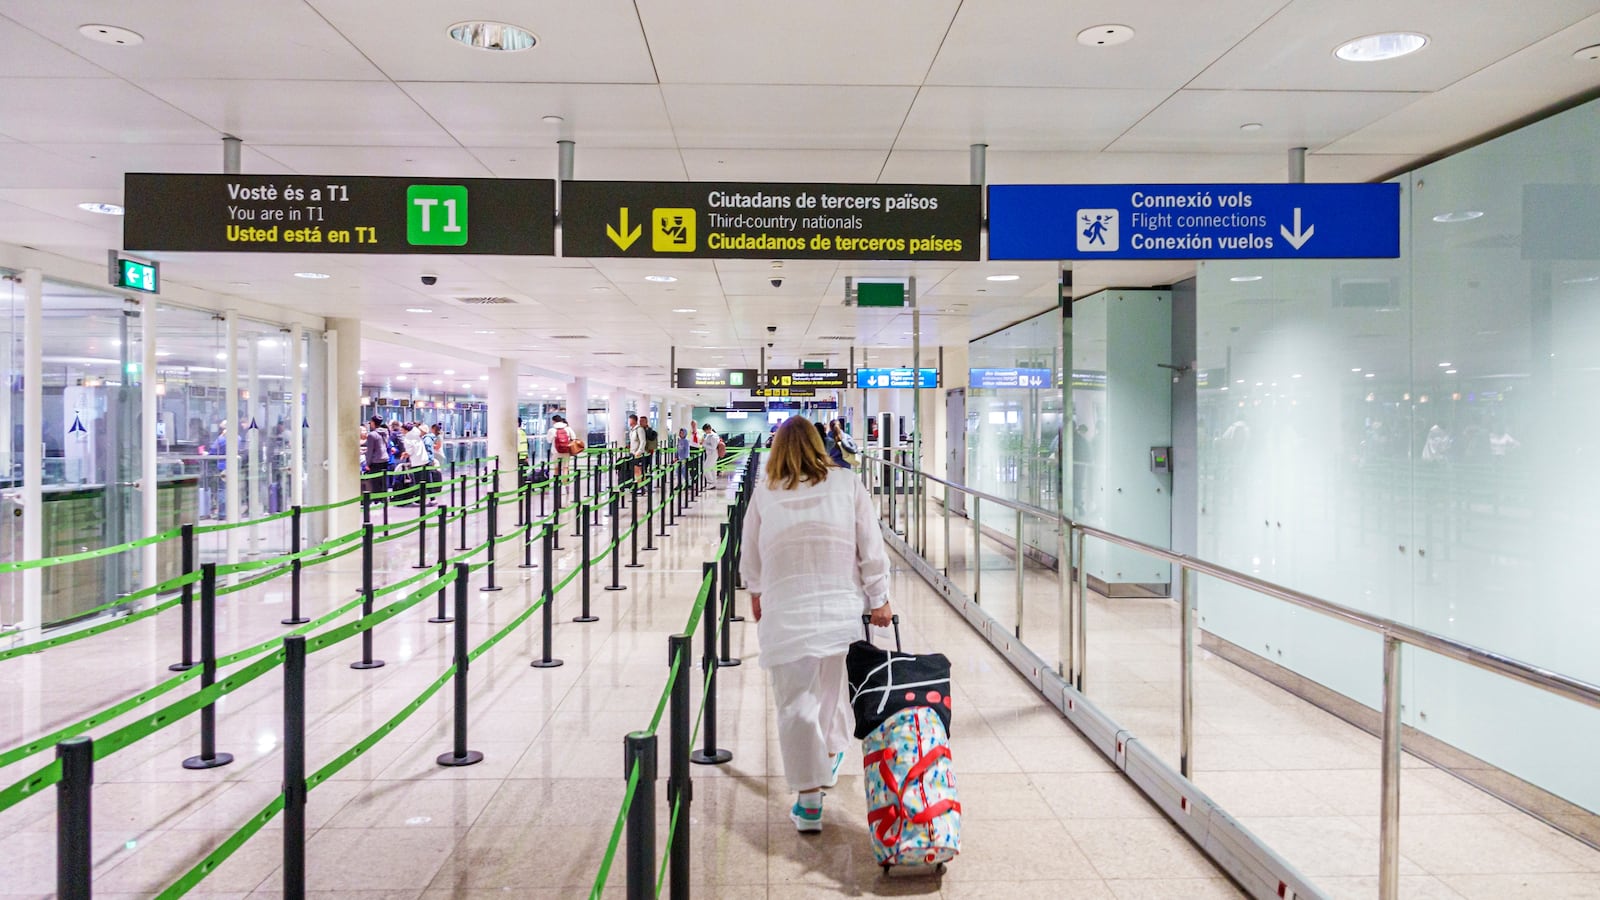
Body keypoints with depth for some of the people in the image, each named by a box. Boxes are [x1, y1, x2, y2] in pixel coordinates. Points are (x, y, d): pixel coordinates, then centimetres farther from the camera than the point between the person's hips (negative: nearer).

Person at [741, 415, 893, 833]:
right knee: (833, 689, 22)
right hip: (842, 609, 2)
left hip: (786, 614, -2)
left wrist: (757, 592, 27)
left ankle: (809, 801, 6)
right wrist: (879, 599, 9)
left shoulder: (764, 494, -2)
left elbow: (751, 556, 10)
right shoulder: (848, 487, -2)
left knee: (795, 704, 5)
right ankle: (831, 756, 46)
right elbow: (871, 551, -1)